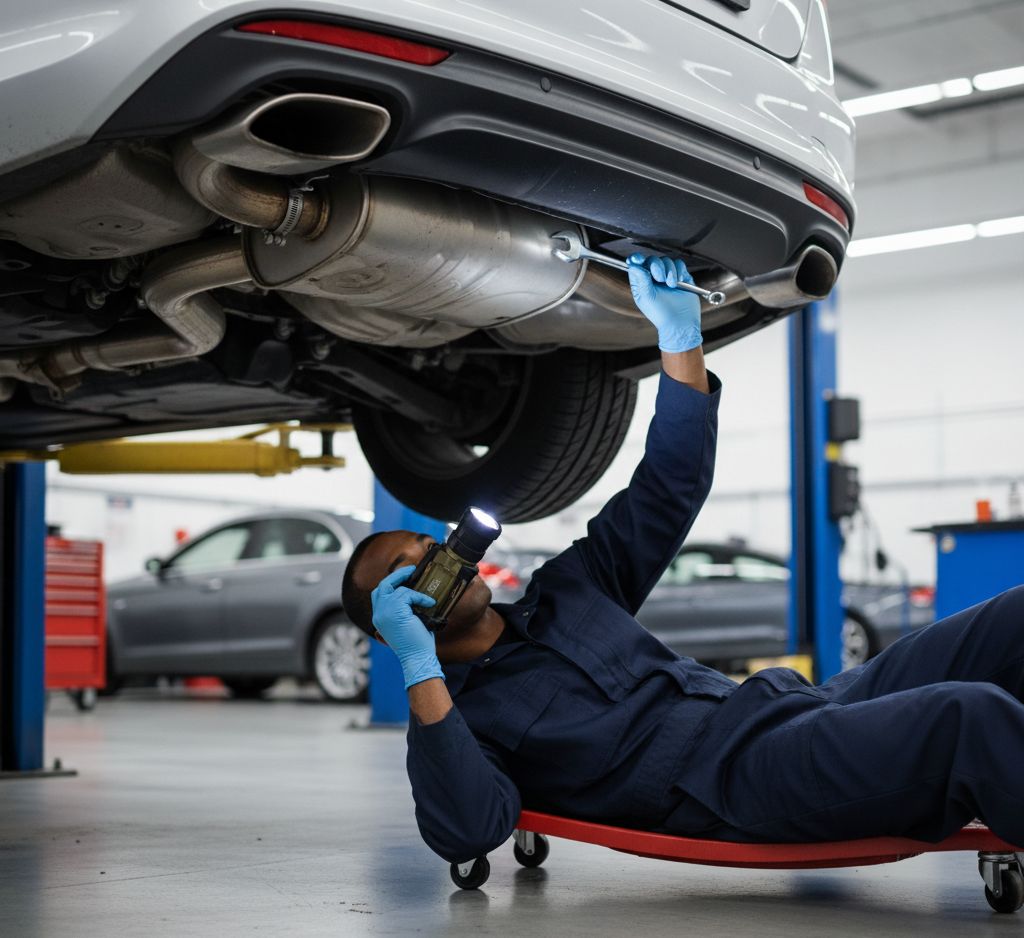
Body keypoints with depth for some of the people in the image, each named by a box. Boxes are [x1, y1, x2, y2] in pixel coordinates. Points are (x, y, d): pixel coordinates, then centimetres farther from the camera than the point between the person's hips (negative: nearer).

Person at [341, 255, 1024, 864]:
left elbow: (671, 485, 26)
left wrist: (681, 335, 15)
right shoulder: (455, 714, 9)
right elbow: (467, 831, -13)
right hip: (742, 784, -8)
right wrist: (421, 672, -17)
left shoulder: (562, 591, 27)